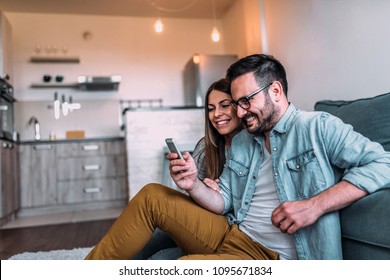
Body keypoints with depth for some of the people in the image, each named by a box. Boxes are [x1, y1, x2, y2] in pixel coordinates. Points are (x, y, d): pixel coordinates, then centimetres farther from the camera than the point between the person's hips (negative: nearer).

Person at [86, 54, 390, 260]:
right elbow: (224, 202, 12)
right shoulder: (240, 142, 13)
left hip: (273, 257, -6)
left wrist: (314, 205, -22)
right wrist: (194, 185, -9)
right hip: (230, 235, 7)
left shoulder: (317, 127, -5)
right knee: (151, 197, -1)